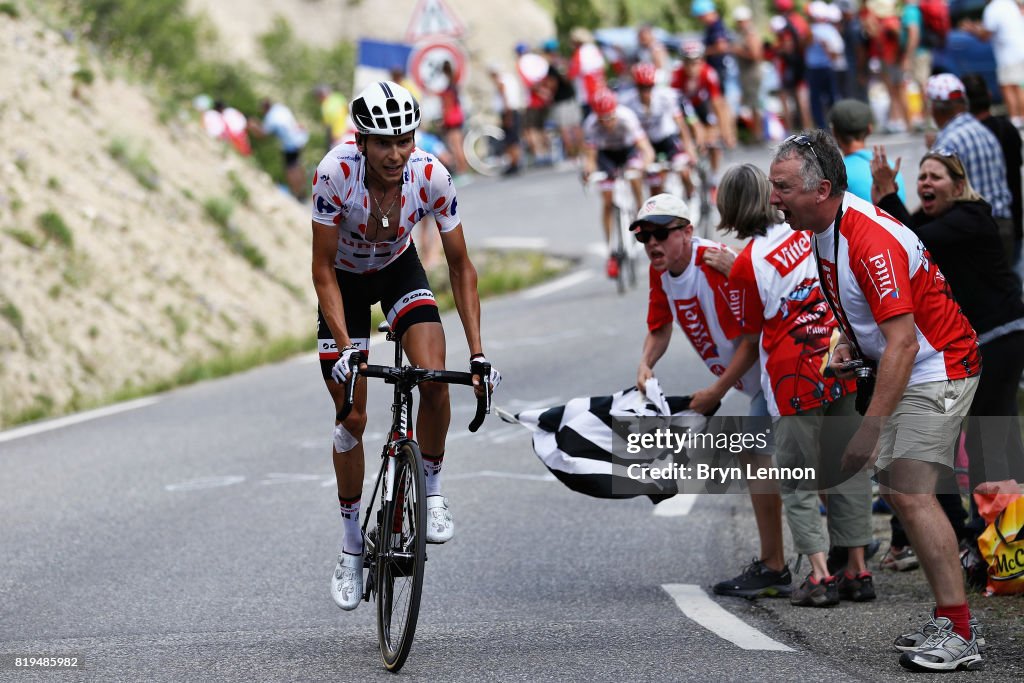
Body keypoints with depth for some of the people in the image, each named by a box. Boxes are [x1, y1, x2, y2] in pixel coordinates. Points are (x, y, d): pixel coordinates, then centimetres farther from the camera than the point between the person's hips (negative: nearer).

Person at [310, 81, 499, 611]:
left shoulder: (432, 178, -28)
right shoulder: (336, 173, -34)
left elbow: (460, 266, -17)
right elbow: (323, 271, -26)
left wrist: (478, 353, -23)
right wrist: (345, 348, -36)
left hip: (399, 270, 1)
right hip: (345, 279, -1)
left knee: (434, 379, -25)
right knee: (352, 418, -3)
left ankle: (430, 491, -1)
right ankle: (352, 544, 15)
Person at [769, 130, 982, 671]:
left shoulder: (872, 241, -28)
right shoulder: (824, 229, 3)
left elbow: (902, 342, -30)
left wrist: (871, 428, -31)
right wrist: (848, 344, 3)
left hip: (936, 368, -10)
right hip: (891, 366, 10)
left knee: (911, 493, -18)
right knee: (897, 493, 8)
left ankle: (958, 635, -17)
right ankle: (949, 624, 12)